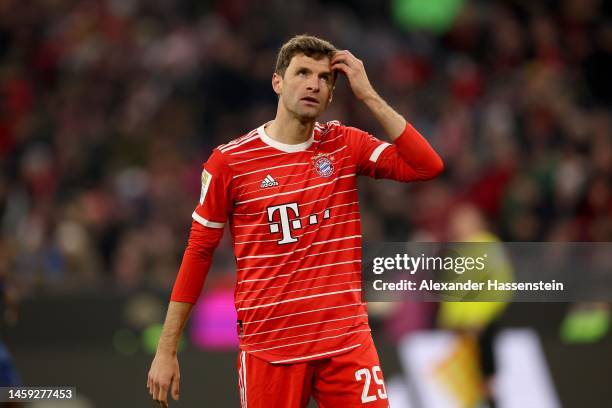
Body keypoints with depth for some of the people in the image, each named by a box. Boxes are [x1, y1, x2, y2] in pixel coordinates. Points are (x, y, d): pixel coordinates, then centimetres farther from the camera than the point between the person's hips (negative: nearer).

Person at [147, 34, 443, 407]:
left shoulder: (346, 145, 5)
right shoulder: (230, 161, -2)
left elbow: (429, 166, -7)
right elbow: (199, 254, 4)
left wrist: (368, 95, -8)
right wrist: (166, 350, 3)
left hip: (347, 343, 2)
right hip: (268, 346, -2)